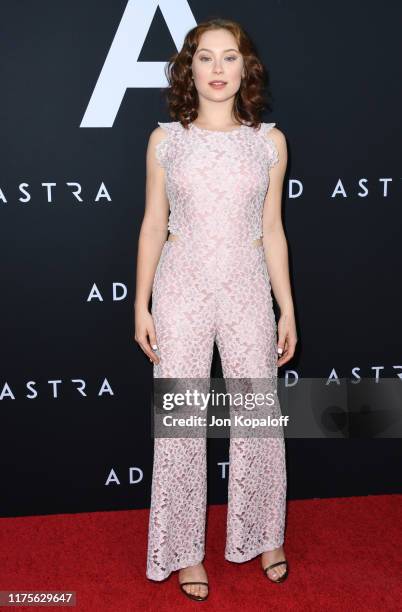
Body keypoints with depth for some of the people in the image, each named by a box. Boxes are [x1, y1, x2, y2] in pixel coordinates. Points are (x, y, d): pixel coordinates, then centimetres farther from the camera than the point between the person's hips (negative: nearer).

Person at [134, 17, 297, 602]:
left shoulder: (270, 141, 3)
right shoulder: (166, 139, 1)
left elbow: (272, 230, 6)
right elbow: (153, 226, 4)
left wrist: (287, 308, 5)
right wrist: (141, 305, 1)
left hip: (248, 290, 1)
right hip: (181, 290, 0)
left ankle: (262, 534, 31)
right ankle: (185, 549, 23)